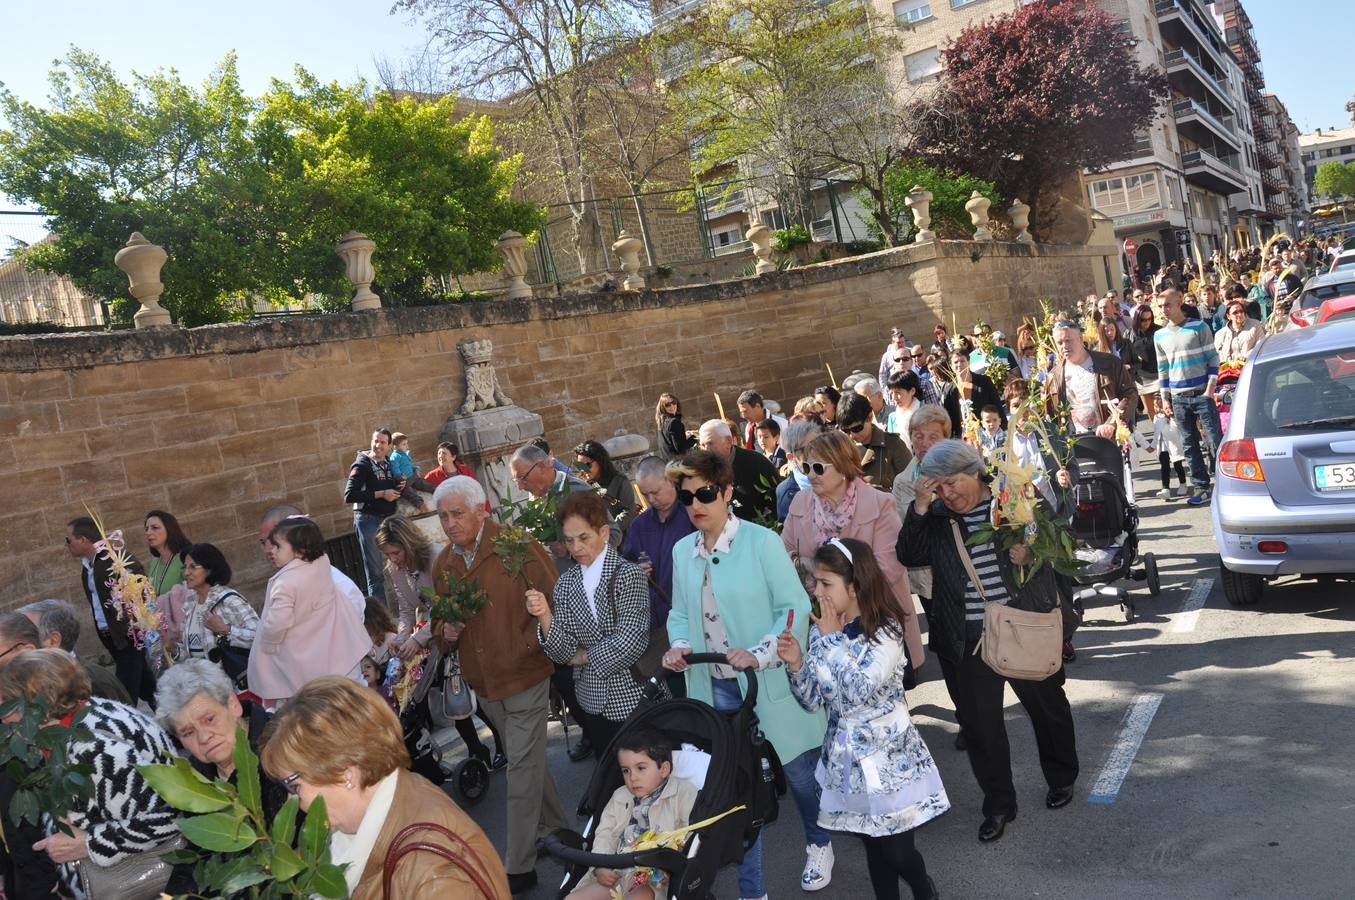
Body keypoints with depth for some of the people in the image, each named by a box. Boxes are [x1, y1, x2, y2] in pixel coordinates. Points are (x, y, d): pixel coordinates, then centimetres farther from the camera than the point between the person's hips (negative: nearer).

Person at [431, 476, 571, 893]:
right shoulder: (443, 564, 4)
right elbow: (440, 625, 14)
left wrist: (531, 644, -19)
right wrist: (445, 633, -7)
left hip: (526, 676, -6)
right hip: (483, 685, 6)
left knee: (523, 768, -2)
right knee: (527, 762, 21)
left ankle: (519, 866, 10)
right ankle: (557, 829, 40)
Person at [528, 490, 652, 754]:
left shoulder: (628, 574, -11)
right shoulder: (566, 583, 3)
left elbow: (630, 643, -18)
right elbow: (562, 654, -2)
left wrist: (584, 657, -5)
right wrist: (545, 616, -19)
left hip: (633, 699, -4)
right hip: (592, 702, 4)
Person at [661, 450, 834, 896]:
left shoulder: (761, 541, -13)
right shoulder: (683, 550, 3)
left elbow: (795, 608, -15)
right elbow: (680, 613, 12)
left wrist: (757, 655, -26)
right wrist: (679, 645, -9)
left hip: (771, 683, -3)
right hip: (716, 687, 4)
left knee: (798, 771, 16)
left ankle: (819, 846, 46)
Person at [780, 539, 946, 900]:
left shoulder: (886, 629, -16)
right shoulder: (822, 631, 1)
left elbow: (858, 690, -27)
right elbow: (813, 700, 4)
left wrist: (831, 638, -19)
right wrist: (795, 664, -14)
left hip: (887, 755, -5)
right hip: (847, 757, 5)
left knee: (896, 849, 4)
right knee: (873, 846, 15)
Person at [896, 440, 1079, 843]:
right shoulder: (937, 516, -1)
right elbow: (908, 556, -9)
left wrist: (1031, 556, -20)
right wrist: (920, 507, -17)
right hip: (969, 639, 1)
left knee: (1047, 707, 19)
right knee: (978, 723, 6)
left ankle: (1062, 778, 45)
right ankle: (999, 804, 25)